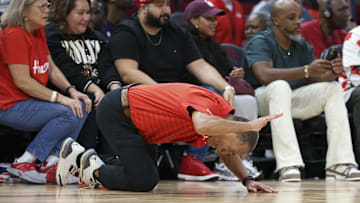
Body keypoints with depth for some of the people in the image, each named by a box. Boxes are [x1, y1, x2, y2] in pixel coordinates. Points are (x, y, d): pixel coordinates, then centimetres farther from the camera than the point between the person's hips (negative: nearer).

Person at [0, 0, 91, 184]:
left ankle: (51, 162, -10)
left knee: (81, 107, -3)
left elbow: (52, 69, 14)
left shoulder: (39, 32, 12)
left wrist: (71, 91, -4)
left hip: (32, 101, 10)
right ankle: (23, 163, -17)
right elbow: (22, 81, -21)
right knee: (69, 113, -23)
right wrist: (59, 98, -22)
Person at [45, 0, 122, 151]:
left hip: (98, 89, 6)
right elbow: (69, 73, -13)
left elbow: (107, 66, 7)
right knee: (91, 103, -34)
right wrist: (94, 89, -25)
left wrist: (115, 87, -15)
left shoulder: (92, 35, 23)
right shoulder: (51, 36, 1)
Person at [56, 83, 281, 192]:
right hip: (115, 112, -10)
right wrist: (250, 125, -48)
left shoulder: (223, 113, -2)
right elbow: (202, 125, -55)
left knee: (146, 174, 18)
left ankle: (79, 155, 27)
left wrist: (247, 180, 0)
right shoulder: (209, 103, -30)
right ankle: (95, 169, 8)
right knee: (144, 181, -14)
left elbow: (228, 155, 16)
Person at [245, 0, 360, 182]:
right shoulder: (260, 42, -11)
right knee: (280, 86, -37)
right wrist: (306, 70, -36)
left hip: (293, 99, 6)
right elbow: (264, 75, -29)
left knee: (333, 87, -10)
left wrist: (331, 73, -22)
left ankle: (339, 164, -21)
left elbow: (319, 79, 4)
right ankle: (288, 166, -48)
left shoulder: (303, 46, 11)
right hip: (264, 98, -6)